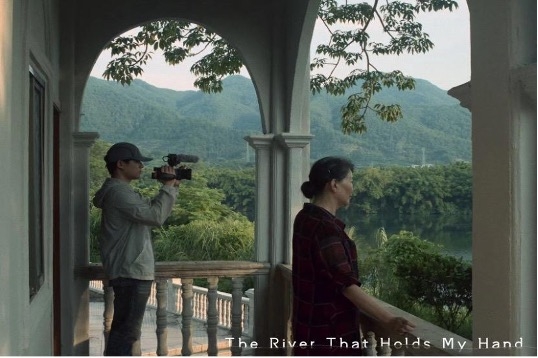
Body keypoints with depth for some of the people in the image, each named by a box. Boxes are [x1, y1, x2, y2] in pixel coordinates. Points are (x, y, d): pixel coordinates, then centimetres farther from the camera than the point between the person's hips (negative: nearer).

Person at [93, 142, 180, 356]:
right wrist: (168, 187, -12)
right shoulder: (118, 192, -16)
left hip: (131, 271, 11)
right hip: (131, 272, -11)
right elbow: (156, 216, -24)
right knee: (127, 330, -7)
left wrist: (172, 188, 8)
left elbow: (153, 211, 21)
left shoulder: (122, 191, 18)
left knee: (123, 329, 17)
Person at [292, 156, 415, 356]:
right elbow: (346, 284, -27)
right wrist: (389, 320, -29)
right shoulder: (325, 228, -23)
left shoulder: (306, 219, 7)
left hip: (313, 323, 10)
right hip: (328, 328, -10)